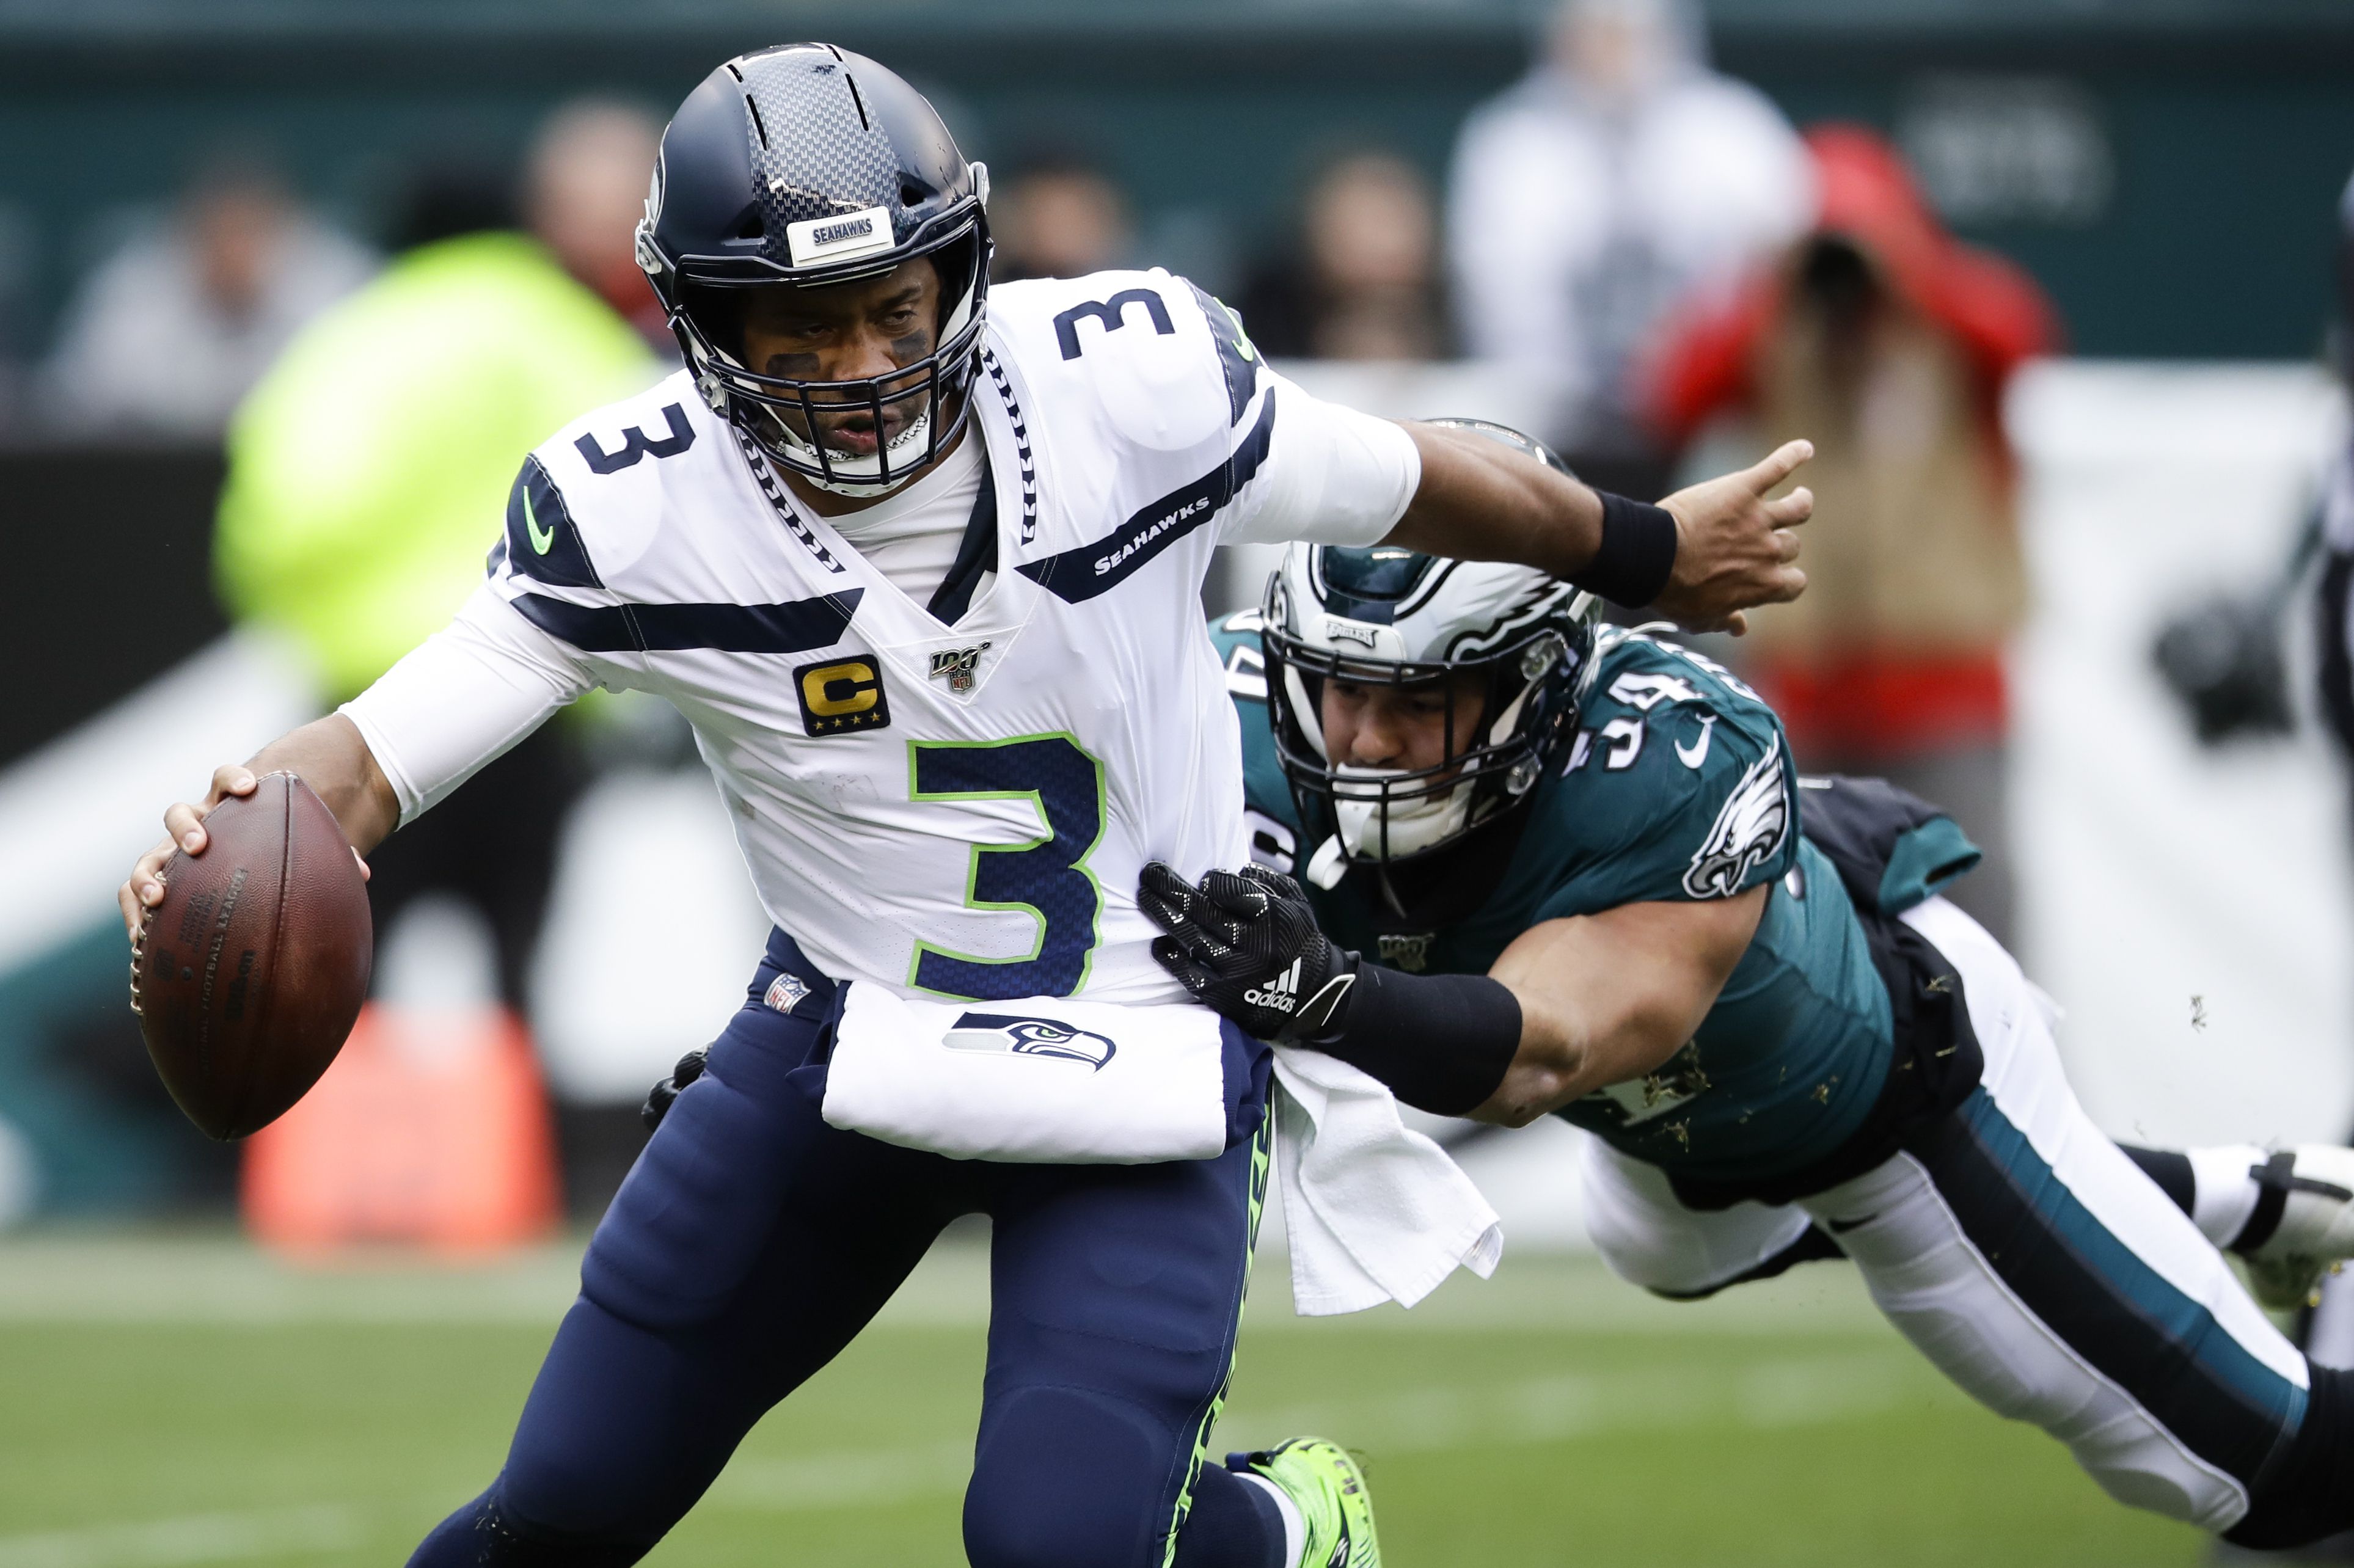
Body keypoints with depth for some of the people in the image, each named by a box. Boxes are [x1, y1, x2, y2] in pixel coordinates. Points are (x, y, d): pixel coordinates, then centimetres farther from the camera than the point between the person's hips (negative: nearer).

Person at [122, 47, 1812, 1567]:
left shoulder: (1134, 377, -19)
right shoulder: (635, 511, -17)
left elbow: (1404, 482, -1)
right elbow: (385, 748, -16)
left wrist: (1646, 552, 15)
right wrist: (243, 823, -40)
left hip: (1148, 1053, -2)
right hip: (845, 1023, 2)